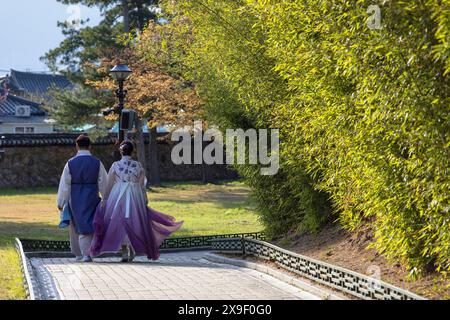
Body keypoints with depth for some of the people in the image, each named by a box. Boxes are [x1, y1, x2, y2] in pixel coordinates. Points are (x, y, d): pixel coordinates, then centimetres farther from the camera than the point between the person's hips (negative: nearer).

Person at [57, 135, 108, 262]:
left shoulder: (70, 163, -4)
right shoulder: (97, 163, -4)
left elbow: (64, 185, -1)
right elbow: (104, 183, 0)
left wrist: (61, 202, 6)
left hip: (75, 200, 1)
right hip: (92, 199, 0)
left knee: (77, 227, 14)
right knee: (89, 225, 4)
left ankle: (79, 254, 21)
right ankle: (87, 254, -10)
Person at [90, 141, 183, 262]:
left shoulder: (115, 165, -3)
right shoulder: (138, 166, 0)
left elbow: (109, 185, -1)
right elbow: (142, 185, 2)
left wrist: (105, 200, 7)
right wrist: (145, 200, 11)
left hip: (118, 197, -1)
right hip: (135, 197, 1)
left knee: (120, 223, 5)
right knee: (134, 224, 12)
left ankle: (124, 252, -1)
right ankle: (132, 251, 11)